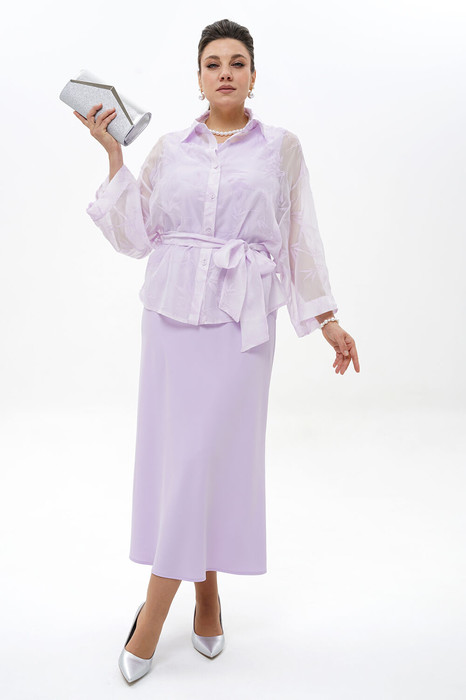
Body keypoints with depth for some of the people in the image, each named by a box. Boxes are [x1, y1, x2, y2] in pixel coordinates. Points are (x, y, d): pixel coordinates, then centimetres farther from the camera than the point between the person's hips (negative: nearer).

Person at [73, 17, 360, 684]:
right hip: (172, 314, 3)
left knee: (210, 454, -4)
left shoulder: (281, 146, 6)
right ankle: (206, 590, 24)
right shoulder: (168, 149, 10)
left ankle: (154, 611, 9)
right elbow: (136, 236, 6)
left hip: (242, 320, -2)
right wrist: (113, 154, 1)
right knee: (173, 449, 4)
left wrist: (327, 318, 5)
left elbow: (300, 238, 8)